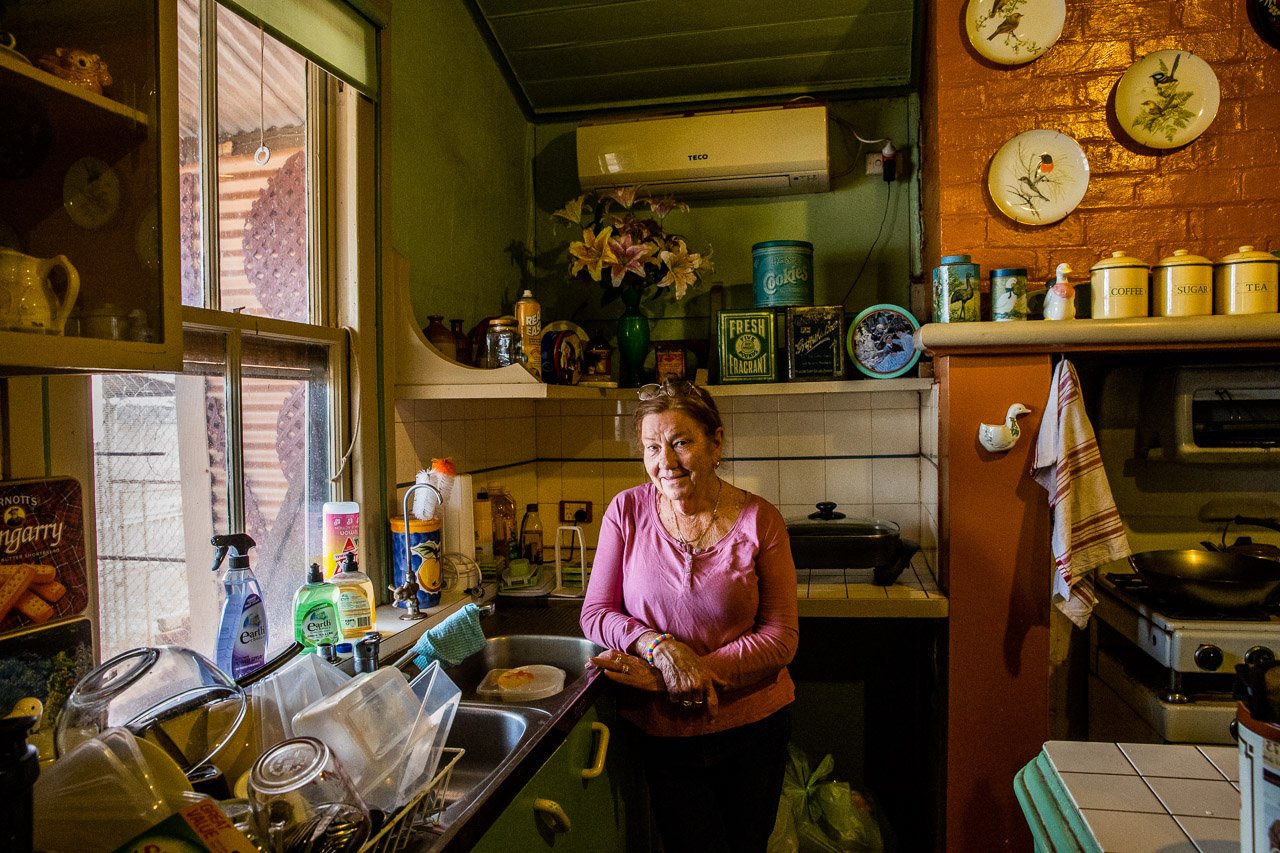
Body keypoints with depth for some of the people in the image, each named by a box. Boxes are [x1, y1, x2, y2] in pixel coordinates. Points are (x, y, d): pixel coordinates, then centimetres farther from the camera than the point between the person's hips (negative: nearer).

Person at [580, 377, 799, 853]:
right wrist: (657, 646, -24)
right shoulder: (628, 511, -8)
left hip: (753, 727, 1)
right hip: (662, 735, 0)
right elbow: (595, 614, -5)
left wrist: (690, 672, -21)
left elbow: (781, 638, -11)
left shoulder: (759, 519, -11)